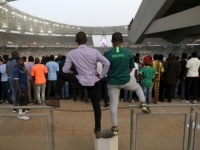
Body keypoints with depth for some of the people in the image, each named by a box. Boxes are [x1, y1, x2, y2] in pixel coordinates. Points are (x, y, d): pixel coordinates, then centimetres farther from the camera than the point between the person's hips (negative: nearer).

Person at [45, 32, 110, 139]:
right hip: (95, 82, 2)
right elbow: (107, 63, -12)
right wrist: (101, 76, 0)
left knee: (61, 75, 16)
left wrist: (73, 73, 18)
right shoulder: (94, 51, -6)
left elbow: (65, 70, -3)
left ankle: (56, 100, 17)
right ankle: (98, 130, 28)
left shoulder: (71, 53, -7)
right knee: (96, 105, 18)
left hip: (82, 81, -2)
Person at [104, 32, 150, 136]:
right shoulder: (128, 52, -8)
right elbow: (131, 68, 3)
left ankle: (115, 128, 23)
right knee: (138, 87, 31)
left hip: (112, 82, 0)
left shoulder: (107, 54, -11)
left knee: (113, 104, 12)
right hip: (126, 80, 0)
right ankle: (143, 105, 17)